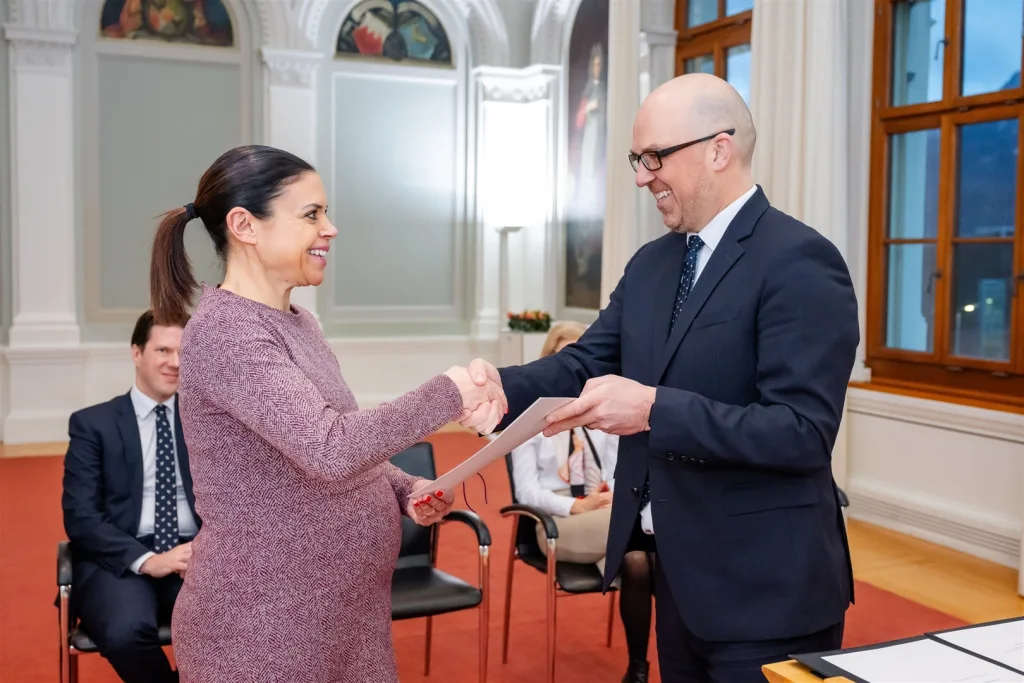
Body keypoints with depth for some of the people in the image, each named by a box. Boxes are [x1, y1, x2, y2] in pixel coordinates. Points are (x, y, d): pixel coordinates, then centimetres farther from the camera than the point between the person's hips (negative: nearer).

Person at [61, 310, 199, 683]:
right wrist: (146, 560, -17)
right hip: (121, 561, -1)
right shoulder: (92, 423, 7)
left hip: (195, 558, 2)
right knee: (126, 633, -35)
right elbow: (80, 516, -3)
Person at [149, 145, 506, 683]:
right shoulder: (223, 332, -20)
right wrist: (445, 395, -20)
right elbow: (328, 448, -30)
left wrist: (405, 491, 0)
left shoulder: (295, 320, 8)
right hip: (261, 624, -8)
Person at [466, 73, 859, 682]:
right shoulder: (651, 263, 9)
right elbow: (588, 363, 4)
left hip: (765, 587, -7)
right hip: (678, 570, 8)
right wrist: (503, 386, -15)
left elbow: (803, 432, -23)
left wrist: (655, 409, -30)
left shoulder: (800, 262, -17)